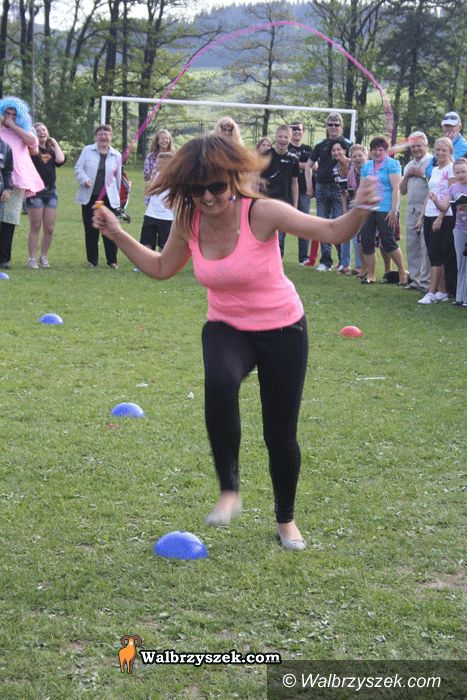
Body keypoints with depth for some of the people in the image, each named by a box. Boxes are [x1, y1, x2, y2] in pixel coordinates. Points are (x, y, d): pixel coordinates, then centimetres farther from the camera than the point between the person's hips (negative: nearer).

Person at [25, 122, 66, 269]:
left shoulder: (52, 150, 15)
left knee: (49, 229, 3)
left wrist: (55, 144, 3)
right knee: (35, 227, -2)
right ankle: (32, 258, 3)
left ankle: (44, 257, 16)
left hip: (51, 191, 4)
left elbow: (60, 160, -5)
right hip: (35, 192, -4)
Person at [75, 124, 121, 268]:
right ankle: (92, 260, 13)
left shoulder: (116, 155, 7)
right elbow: (78, 168, 2)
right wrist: (84, 180, -17)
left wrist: (117, 195, 16)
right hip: (90, 197, 0)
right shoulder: (87, 150, 4)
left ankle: (112, 260, 6)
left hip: (109, 197, 0)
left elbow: (118, 177, 13)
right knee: (91, 229, 5)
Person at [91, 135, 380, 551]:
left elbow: (332, 232, -27)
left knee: (281, 436, 6)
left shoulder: (261, 213, -23)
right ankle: (229, 490, -20)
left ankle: (286, 519, 34)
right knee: (219, 383, -36)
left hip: (282, 329, -2)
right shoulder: (188, 222, -9)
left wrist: (359, 211, -47)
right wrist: (118, 236, 2)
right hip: (226, 328, 2)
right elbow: (162, 268, 10)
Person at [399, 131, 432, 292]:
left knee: (426, 246, -9)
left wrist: (423, 175, -14)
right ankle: (415, 279, 16)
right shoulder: (409, 165, 19)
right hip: (411, 210, 7)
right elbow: (402, 190, 17)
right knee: (412, 245, 9)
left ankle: (426, 281, -6)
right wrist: (407, 175, 3)